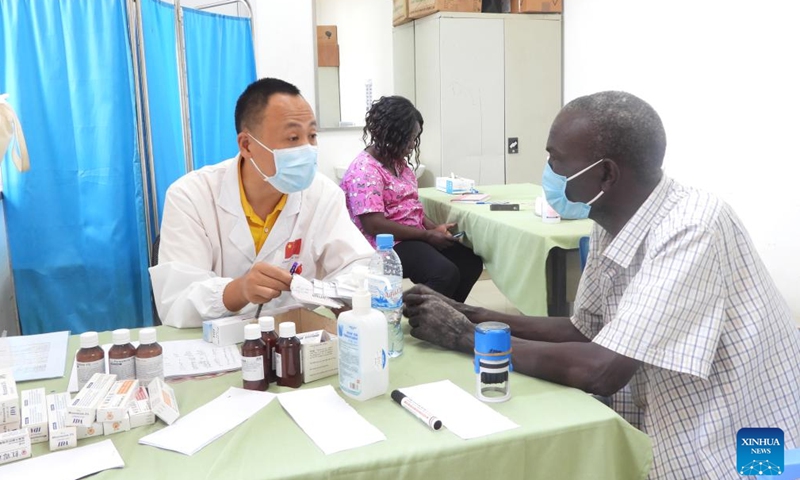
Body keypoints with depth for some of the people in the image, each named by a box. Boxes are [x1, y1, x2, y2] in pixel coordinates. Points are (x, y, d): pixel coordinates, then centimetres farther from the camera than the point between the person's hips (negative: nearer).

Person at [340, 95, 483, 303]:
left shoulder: (398, 161, 11)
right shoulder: (364, 171, -18)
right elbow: (375, 225, -24)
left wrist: (433, 227, -2)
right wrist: (427, 235, -19)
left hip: (413, 237, 9)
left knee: (471, 262, 0)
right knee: (445, 273, -28)